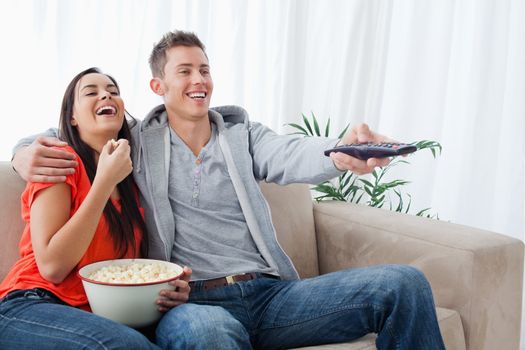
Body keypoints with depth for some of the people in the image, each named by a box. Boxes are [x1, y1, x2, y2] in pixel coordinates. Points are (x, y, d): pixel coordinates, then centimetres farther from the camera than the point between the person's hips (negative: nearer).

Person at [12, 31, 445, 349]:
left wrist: (340, 153, -30)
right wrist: (27, 152, -5)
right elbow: (61, 135, 22)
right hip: (191, 302, -3)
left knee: (405, 284, -15)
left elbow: (288, 155, -4)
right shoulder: (138, 140, 15)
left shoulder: (242, 131, 17)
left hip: (272, 293, 3)